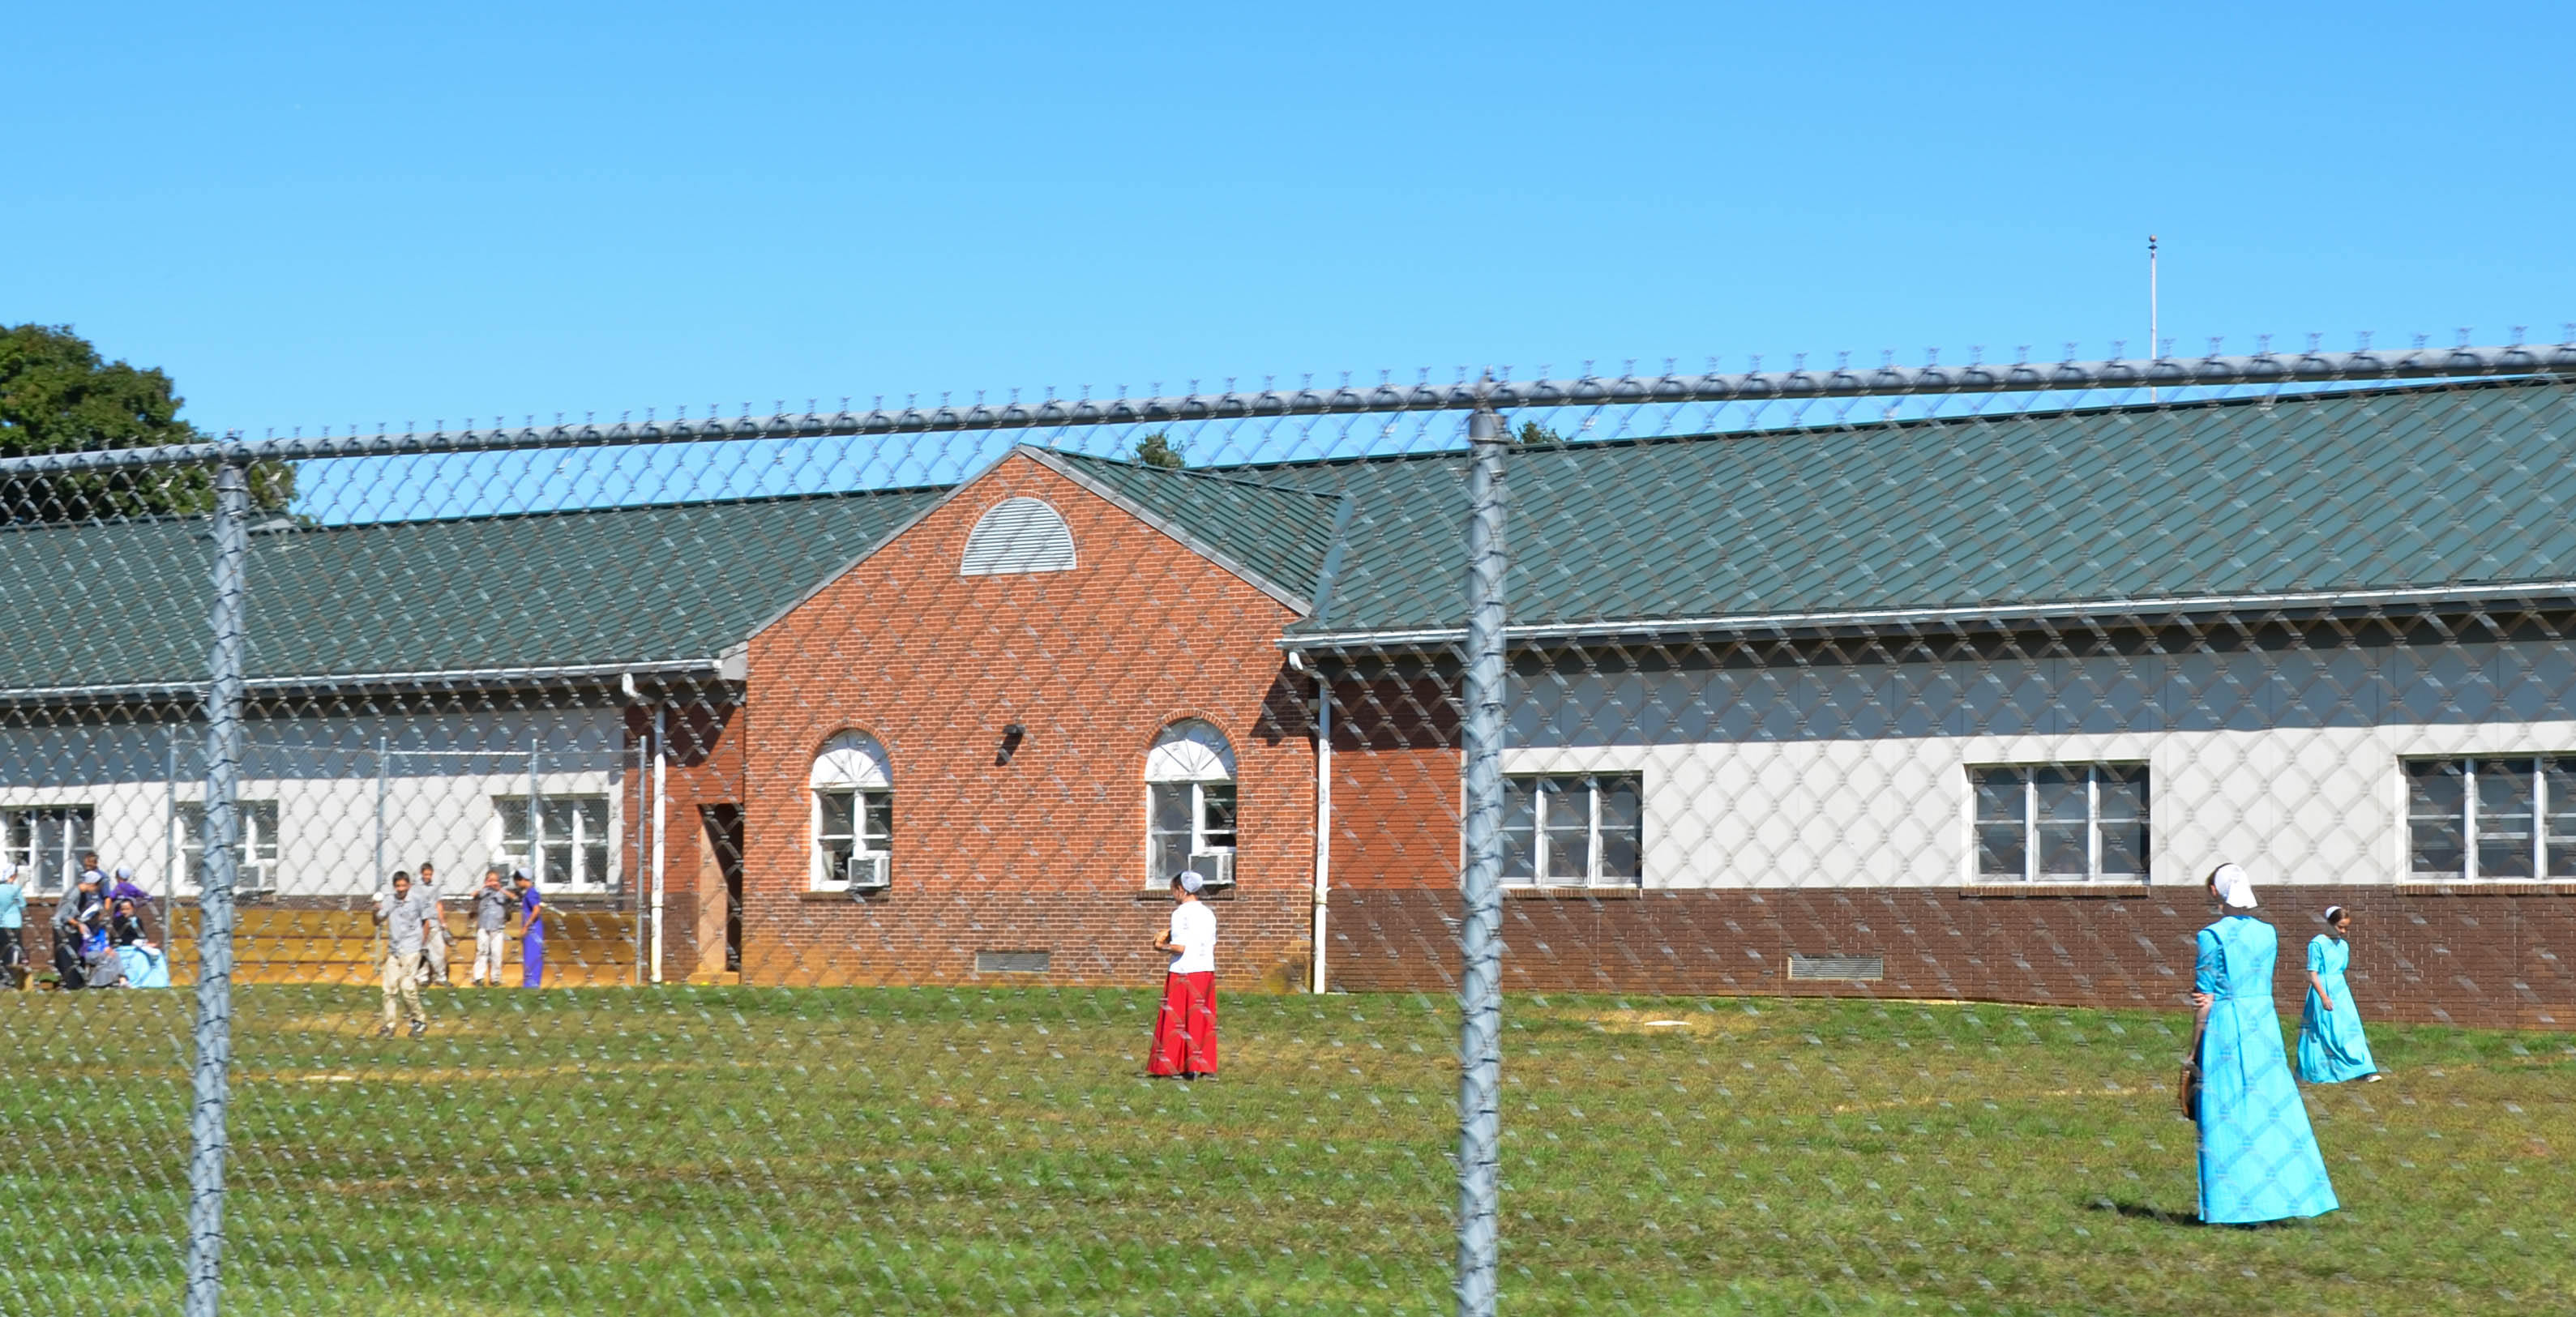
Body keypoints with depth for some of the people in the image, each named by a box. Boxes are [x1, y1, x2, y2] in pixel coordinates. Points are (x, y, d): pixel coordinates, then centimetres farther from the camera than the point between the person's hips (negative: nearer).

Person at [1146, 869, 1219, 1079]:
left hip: (1183, 973, -6)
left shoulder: (1181, 914, -12)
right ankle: (1201, 1066, 8)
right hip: (1206, 972, 6)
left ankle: (1169, 1065, 3)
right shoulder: (1208, 914, 9)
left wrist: (1162, 946, -2)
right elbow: (1212, 946, 12)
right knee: (1203, 1018, 9)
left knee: (1177, 1020, 1)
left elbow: (1180, 947, -19)